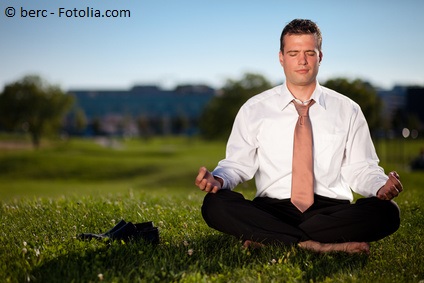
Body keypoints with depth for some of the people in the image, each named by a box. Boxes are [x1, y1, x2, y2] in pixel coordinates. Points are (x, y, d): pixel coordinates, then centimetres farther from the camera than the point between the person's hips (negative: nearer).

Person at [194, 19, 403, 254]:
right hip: (271, 211, -1)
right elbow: (238, 164, 7)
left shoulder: (347, 110, 12)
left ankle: (270, 239, -25)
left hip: (331, 208, 1)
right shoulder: (254, 110, 11)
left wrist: (381, 186, -13)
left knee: (386, 212, -29)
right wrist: (218, 179, -16)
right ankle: (314, 245, -30)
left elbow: (360, 169, 9)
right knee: (215, 205, -28)